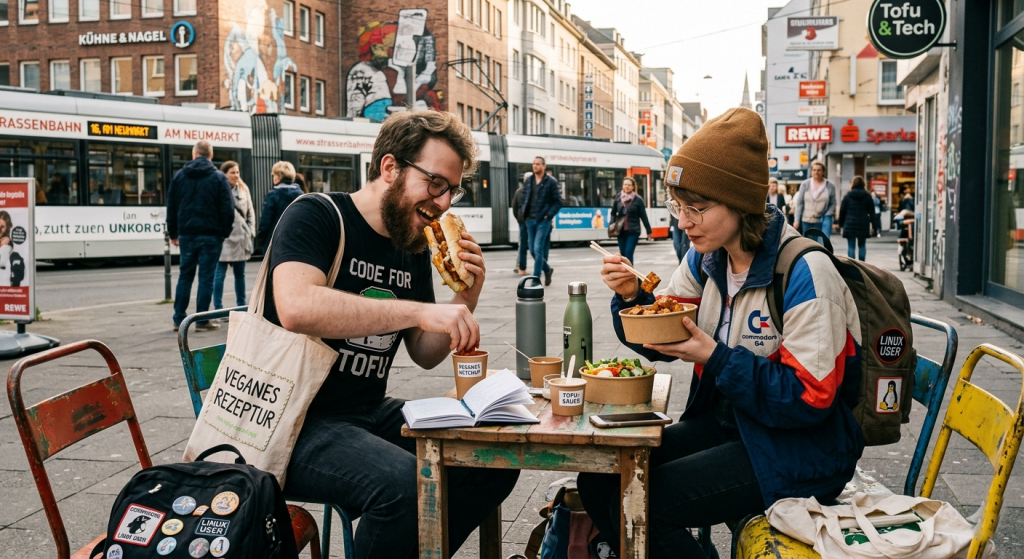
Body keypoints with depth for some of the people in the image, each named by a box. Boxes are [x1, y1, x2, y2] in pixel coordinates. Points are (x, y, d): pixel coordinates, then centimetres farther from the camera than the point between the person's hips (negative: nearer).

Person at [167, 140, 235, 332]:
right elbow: (227, 208, -9)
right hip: (210, 235, -3)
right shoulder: (219, 178, -4)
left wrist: (173, 233, 15)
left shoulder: (179, 176, 6)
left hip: (186, 234, 3)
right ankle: (202, 320, 1)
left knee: (185, 275, 12)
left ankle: (179, 319, 13)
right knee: (206, 278, 0)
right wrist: (225, 232, 3)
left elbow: (171, 207, 8)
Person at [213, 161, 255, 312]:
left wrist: (250, 231, 6)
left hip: (241, 238, 5)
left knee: (240, 274, 14)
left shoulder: (243, 189, 10)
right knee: (219, 274, -2)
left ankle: (241, 305, 23)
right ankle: (218, 308, 3)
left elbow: (250, 212, 14)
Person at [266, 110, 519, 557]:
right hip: (295, 420, -7)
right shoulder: (316, 217, -11)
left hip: (370, 413, 7)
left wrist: (466, 300, -5)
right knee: (403, 483, -32)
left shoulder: (415, 248, 9)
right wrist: (419, 310, -33)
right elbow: (296, 308, -32)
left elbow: (424, 355, 13)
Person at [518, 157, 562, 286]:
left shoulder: (551, 181, -4)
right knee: (532, 250, 8)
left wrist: (548, 215, -11)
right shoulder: (528, 180, 9)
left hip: (543, 220, -5)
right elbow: (524, 196, 20)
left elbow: (558, 202, -3)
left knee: (538, 249, -11)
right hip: (530, 220, 5)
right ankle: (547, 269, 32)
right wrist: (524, 212, 7)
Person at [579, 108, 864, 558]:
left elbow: (809, 398, -22)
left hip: (800, 447, -7)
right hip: (728, 418, 8)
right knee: (598, 478, -6)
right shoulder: (706, 259, 2)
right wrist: (633, 296, -12)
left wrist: (715, 358, -28)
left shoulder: (805, 274, -22)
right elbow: (665, 341, 8)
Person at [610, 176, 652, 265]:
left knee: (628, 253, -13)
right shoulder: (618, 198, 3)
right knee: (623, 254, 10)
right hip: (620, 231, 3)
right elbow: (613, 213, 7)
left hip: (633, 231, -3)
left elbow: (643, 216, 0)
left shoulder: (638, 200, -4)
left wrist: (648, 230, 4)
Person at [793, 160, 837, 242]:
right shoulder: (805, 184, 3)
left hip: (823, 221, -2)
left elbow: (833, 204, 5)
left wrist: (826, 216, -10)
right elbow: (799, 203, 3)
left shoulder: (830, 185, 1)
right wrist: (797, 220, -2)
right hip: (806, 221, 2)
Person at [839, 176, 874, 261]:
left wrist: (841, 224, 9)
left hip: (850, 225, -2)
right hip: (863, 225, 2)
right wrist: (872, 225, 9)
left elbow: (842, 211, 2)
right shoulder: (867, 196, 5)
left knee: (851, 246, 0)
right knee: (862, 245, 12)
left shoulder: (847, 196, 1)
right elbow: (872, 212, 5)